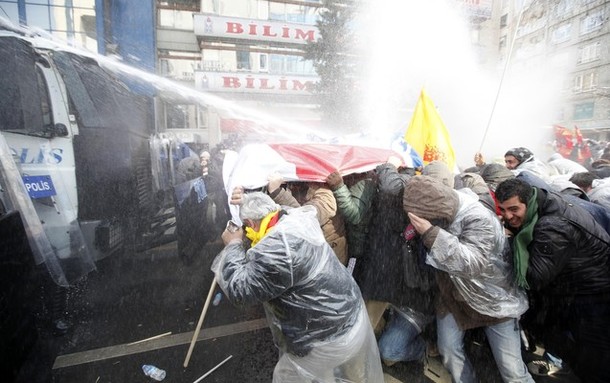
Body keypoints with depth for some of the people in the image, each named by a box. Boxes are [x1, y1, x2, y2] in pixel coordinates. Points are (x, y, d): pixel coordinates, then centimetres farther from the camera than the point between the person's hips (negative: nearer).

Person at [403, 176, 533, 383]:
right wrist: (420, 232, -9)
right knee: (449, 352, 6)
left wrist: (430, 234, -47)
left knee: (511, 366, 3)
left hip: (494, 298, -5)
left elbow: (471, 263, -43)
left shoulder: (480, 219, -29)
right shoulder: (440, 215, -9)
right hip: (453, 295, 5)